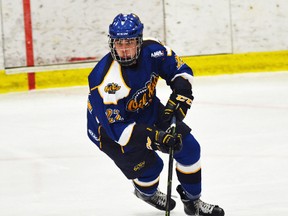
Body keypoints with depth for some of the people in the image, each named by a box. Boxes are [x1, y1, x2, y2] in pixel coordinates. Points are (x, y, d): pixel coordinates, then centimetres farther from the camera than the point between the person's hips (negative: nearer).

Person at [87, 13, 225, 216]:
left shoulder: (151, 50, -22)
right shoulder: (107, 80, -38)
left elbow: (180, 70, -5)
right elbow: (115, 127, -37)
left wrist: (179, 96, -24)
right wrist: (155, 138, -43)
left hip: (148, 111, 6)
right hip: (110, 125, -6)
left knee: (188, 147, 2)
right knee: (148, 164, -13)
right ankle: (145, 191, 26)